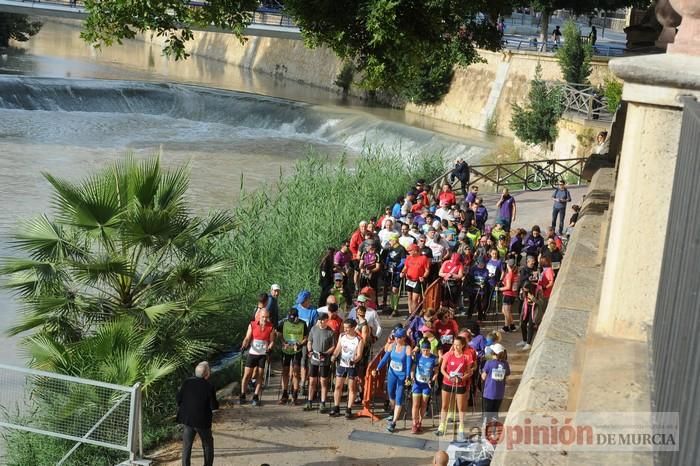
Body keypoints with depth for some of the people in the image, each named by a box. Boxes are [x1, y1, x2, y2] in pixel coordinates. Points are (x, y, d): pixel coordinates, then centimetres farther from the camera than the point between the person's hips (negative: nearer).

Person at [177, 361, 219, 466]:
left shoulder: (186, 383, -7)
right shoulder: (209, 387, -17)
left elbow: (177, 399, -4)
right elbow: (214, 406, -14)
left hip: (187, 419, 3)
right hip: (202, 422, -3)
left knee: (187, 446, 13)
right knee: (208, 445, 18)